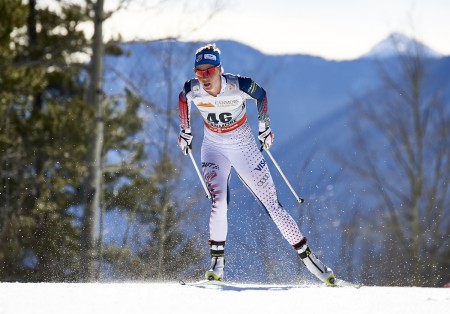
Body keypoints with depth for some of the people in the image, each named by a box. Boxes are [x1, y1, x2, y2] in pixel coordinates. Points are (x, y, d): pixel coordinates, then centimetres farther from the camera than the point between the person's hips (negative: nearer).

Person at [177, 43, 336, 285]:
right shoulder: (192, 90, -20)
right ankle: (217, 264, -8)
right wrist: (185, 131, 13)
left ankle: (307, 257, 11)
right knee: (218, 203, -22)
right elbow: (183, 99, 6)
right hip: (214, 149, 1)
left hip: (245, 148, -1)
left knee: (273, 205, 0)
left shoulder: (238, 86, -26)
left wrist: (264, 127, 3)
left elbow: (260, 94, -3)